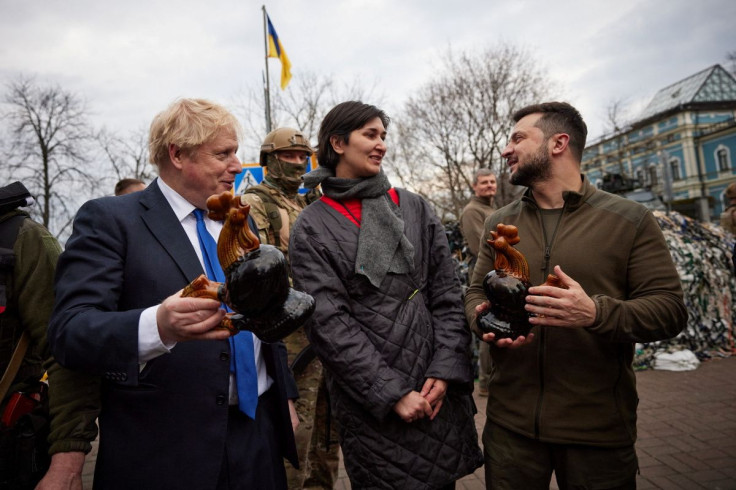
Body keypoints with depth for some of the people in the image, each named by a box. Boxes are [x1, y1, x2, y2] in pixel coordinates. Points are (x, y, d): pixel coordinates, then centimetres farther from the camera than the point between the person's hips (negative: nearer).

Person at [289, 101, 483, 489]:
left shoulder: (415, 208, 5)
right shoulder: (312, 228, -5)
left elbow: (447, 296, 3)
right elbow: (330, 324, -11)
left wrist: (445, 373, -7)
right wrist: (391, 393, -14)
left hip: (439, 391, 4)